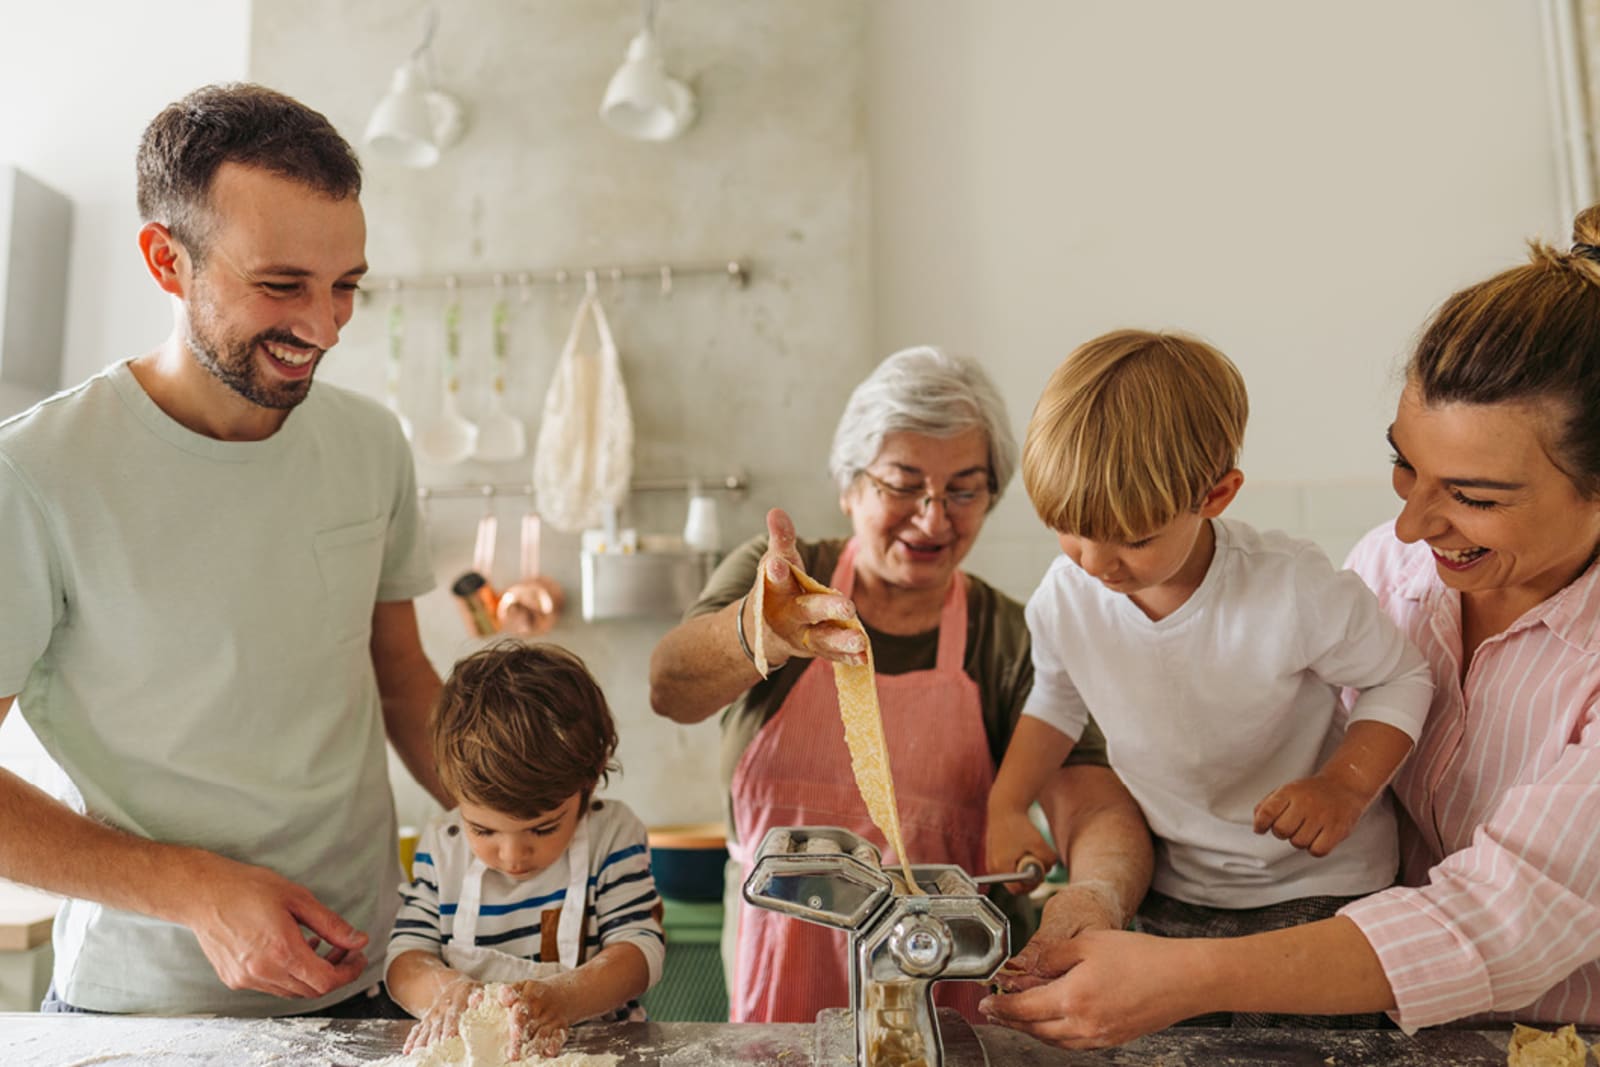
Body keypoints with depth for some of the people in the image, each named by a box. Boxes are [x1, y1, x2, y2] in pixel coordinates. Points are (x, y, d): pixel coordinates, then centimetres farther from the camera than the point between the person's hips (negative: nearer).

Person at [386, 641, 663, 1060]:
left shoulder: (613, 834, -5)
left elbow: (642, 949, -10)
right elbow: (404, 955, 1)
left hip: (596, 1046, -2)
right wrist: (445, 989, -21)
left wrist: (564, 998, -27)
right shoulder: (441, 846, 2)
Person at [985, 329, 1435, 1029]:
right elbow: (1057, 698, 7)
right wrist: (1005, 806, -3)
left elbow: (1401, 679, -8)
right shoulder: (1066, 596, -14)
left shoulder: (1295, 591, -26)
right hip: (1167, 893, 3)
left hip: (1314, 890, -3)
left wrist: (1345, 785, -24)